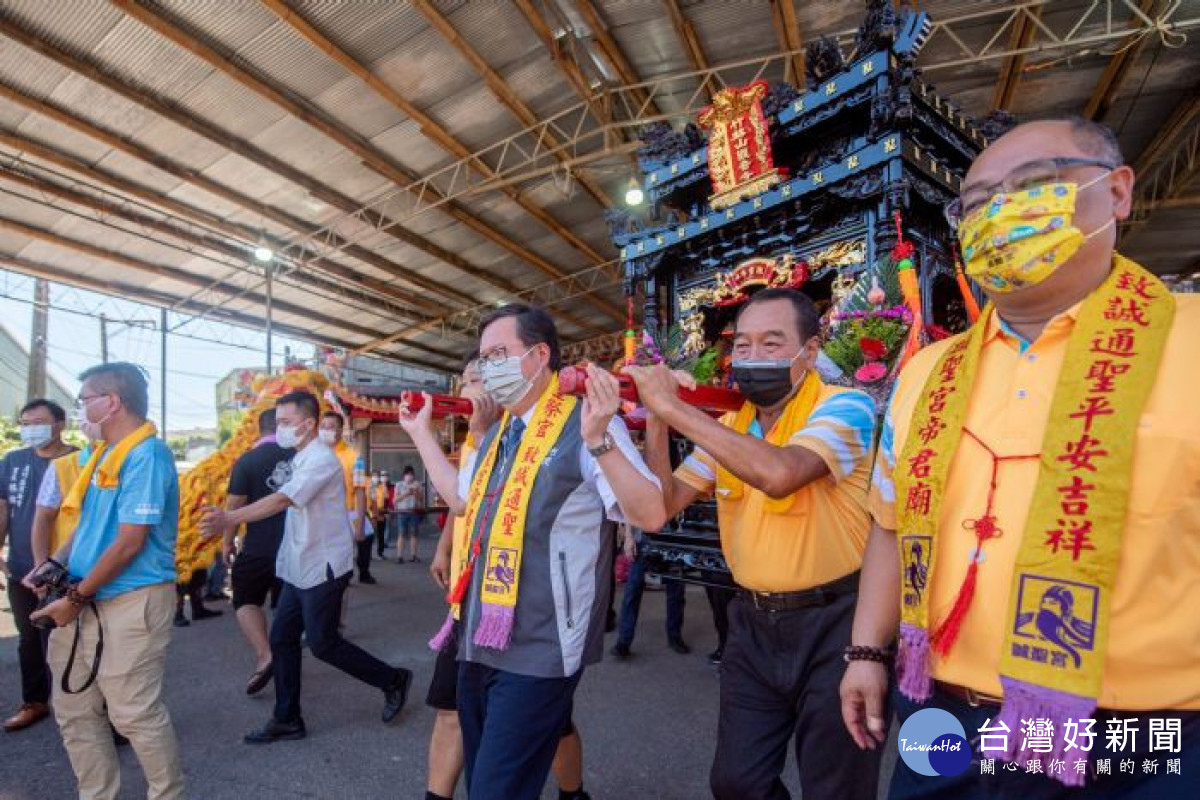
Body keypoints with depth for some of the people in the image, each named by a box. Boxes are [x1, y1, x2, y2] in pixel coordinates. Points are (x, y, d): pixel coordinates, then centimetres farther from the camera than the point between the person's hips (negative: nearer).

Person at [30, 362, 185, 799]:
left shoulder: (146, 454, -17)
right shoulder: (102, 454, 13)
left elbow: (130, 542, -20)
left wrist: (75, 598, -12)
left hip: (132, 601, -9)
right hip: (88, 601, 9)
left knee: (135, 713, -1)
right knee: (74, 709, 16)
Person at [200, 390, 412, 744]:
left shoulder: (321, 460, -18)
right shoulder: (302, 460, 12)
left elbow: (280, 500, -29)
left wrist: (229, 519, -36)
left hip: (322, 567, -9)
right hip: (299, 568, 9)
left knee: (323, 643, -2)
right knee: (282, 639, 10)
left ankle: (393, 680, 14)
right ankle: (287, 720, 24)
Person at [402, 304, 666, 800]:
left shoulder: (586, 426, -15)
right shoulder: (498, 434, 12)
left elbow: (651, 515, -23)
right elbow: (461, 499, 26)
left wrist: (599, 439, -37)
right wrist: (422, 434, 24)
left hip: (537, 651, -9)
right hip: (480, 641, 9)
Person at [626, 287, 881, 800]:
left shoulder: (845, 407, -15)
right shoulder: (727, 427, 5)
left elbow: (778, 473, -35)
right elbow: (666, 503, 1)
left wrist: (675, 407, -29)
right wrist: (656, 421, -11)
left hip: (832, 623, -5)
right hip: (753, 621, 6)